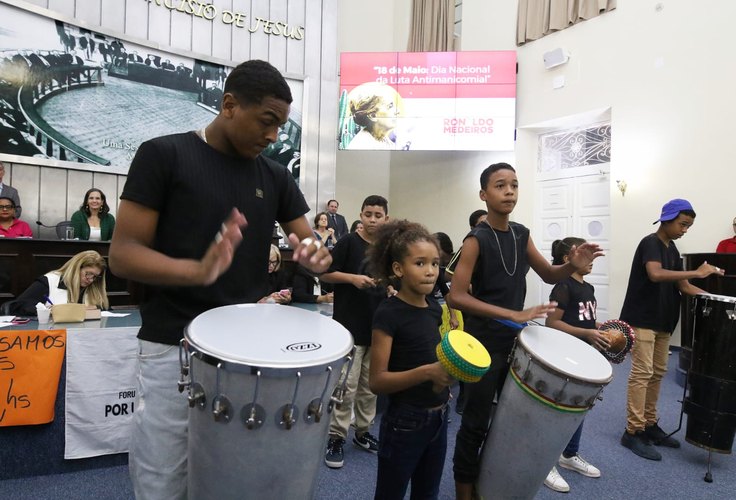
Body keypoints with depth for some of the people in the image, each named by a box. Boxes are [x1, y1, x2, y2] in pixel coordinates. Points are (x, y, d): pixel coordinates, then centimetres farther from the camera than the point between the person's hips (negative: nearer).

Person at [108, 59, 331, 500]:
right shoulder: (164, 155, -5)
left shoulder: (276, 176, 7)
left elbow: (309, 241, 8)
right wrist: (197, 269, -29)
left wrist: (314, 256, -17)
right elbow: (123, 254, -10)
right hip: (173, 348, -3)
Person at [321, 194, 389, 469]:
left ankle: (363, 431, 31)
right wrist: (353, 278, -19)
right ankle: (336, 437, 15)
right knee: (346, 385, -1)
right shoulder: (348, 242, -7)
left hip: (378, 326, 6)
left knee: (370, 385, 15)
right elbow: (325, 274, -8)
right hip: (349, 326, -5)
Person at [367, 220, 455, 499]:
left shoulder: (434, 307, 3)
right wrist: (426, 372, -31)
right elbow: (377, 381, -21)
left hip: (438, 419, 7)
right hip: (404, 424, -7)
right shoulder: (388, 313, -19)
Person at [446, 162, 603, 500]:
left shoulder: (521, 234, 4)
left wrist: (573, 266, -10)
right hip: (483, 344, -7)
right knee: (475, 423, 4)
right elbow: (456, 297, -24)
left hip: (514, 340, 7)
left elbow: (549, 275, 13)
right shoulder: (476, 240, -16)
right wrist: (513, 314, -29)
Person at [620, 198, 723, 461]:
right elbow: (655, 274, -30)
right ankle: (633, 432, -3)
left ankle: (649, 425, 24)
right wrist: (697, 272, -29)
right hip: (641, 319, -9)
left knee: (658, 372, 13)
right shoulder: (650, 243, -12)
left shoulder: (672, 249, 14)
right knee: (642, 373, -9)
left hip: (661, 321, 9)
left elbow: (682, 285, 13)